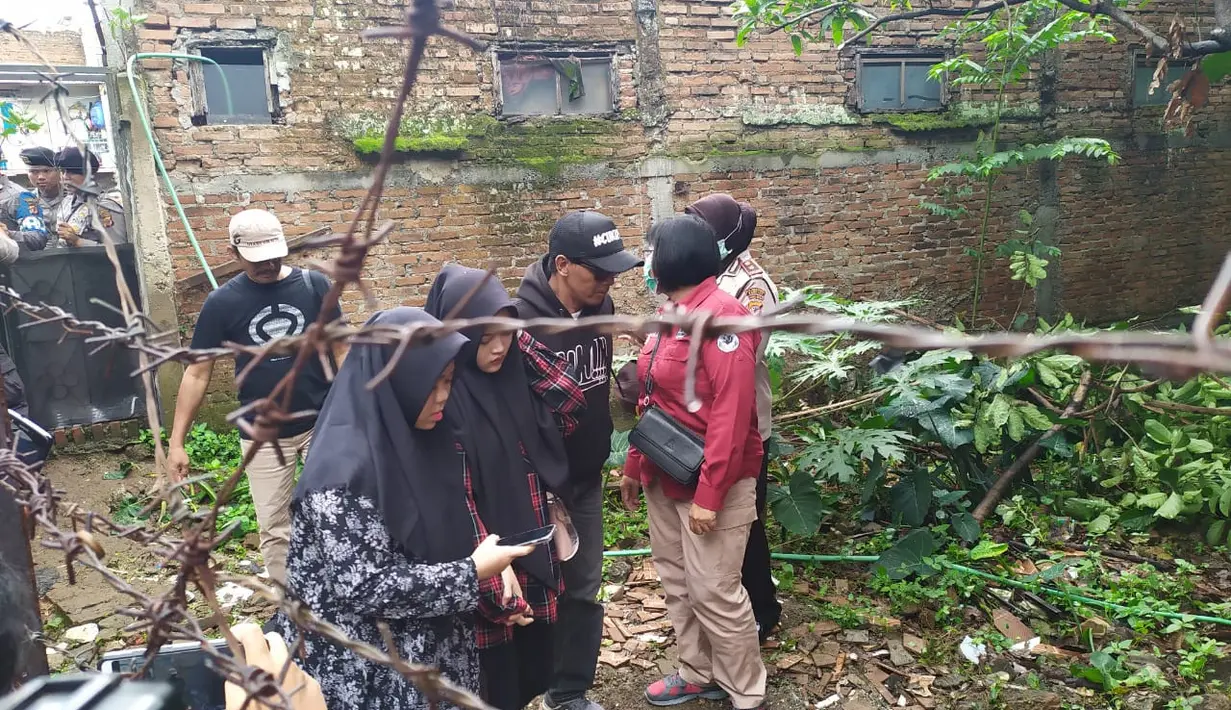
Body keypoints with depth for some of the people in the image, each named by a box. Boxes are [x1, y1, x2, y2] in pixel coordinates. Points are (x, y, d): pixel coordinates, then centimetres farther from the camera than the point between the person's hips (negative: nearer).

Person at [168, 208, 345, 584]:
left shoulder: (314, 285, -5)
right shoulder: (222, 303, -5)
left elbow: (341, 350, 0)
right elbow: (198, 373, -1)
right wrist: (176, 442, -4)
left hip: (322, 423, 0)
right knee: (274, 529, 9)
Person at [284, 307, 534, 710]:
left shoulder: (423, 440, 0)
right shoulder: (344, 467, -25)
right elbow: (362, 587, -25)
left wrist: (491, 569, -4)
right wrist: (472, 573, -22)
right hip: (369, 664, -7)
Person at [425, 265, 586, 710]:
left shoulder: (514, 370, 0)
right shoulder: (441, 394, -18)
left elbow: (572, 404, 0)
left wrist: (523, 344, -8)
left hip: (534, 544, 6)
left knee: (534, 665, 20)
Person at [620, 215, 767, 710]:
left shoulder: (723, 316, -18)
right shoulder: (670, 314, 10)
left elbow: (731, 413, -23)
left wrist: (709, 495, -23)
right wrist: (634, 466, 16)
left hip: (709, 482, -9)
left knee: (714, 591, 0)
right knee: (675, 579, 17)